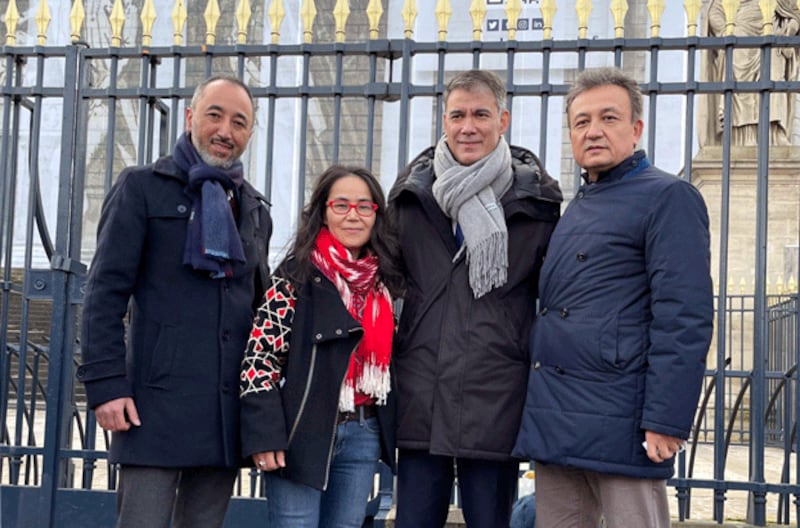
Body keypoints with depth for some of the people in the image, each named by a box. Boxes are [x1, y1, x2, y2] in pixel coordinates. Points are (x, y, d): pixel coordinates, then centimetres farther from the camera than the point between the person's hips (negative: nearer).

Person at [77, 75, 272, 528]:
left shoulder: (256, 210, 18)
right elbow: (106, 292, -5)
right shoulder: (143, 188, 2)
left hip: (228, 412, 5)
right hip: (158, 403, -5)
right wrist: (106, 384, -13)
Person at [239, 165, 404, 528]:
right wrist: (264, 434, -18)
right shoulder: (297, 275, -6)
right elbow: (260, 354, -10)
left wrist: (394, 430, 11)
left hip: (363, 436, 5)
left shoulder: (385, 280, 10)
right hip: (302, 431, -5)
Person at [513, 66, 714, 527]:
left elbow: (684, 320, -14)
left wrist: (665, 422, -20)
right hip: (554, 421, 8)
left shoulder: (668, 198, -5)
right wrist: (542, 411, 16)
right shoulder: (576, 209, 19)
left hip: (620, 426, -7)